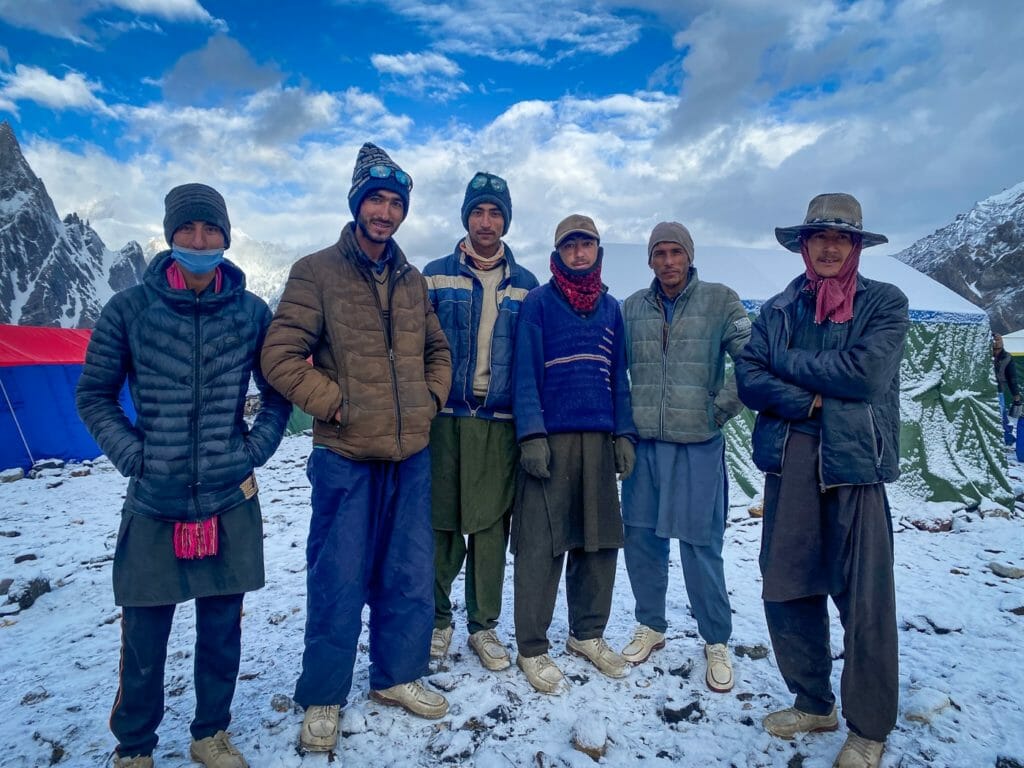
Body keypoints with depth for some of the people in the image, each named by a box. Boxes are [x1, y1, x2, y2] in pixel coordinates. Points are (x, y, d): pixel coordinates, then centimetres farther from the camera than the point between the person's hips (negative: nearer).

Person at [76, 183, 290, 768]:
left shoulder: (252, 313, -1)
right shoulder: (129, 310, -3)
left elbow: (279, 396, 8)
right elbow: (94, 396, 5)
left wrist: (252, 452, -3)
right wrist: (133, 456, -6)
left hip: (231, 505, 1)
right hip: (152, 505, -1)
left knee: (222, 632, 13)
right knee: (144, 642, 10)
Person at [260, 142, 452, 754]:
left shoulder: (412, 280, 11)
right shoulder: (317, 272, -4)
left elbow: (438, 351, 20)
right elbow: (281, 356, -9)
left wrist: (430, 399, 6)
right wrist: (335, 404, -12)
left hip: (412, 455, 5)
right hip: (346, 456, -5)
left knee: (411, 576, 13)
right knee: (338, 581, 5)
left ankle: (397, 675, 33)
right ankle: (323, 698, 25)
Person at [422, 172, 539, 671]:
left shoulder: (525, 285, 10)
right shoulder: (436, 275, 6)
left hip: (500, 423, 1)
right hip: (445, 419, -1)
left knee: (492, 527, 6)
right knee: (441, 523, 4)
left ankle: (484, 626, 21)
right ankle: (438, 619, 24)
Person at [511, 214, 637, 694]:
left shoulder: (611, 308, 15)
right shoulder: (538, 303, 1)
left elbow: (618, 377, 15)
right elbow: (525, 373, -6)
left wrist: (624, 434, 6)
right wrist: (531, 435, -14)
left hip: (599, 439, 5)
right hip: (551, 439, -4)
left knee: (600, 540, 10)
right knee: (541, 545, -2)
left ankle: (588, 634, 28)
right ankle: (532, 648, 13)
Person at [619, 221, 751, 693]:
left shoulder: (720, 301, -1)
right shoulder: (632, 308, 9)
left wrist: (723, 407, -6)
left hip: (699, 443, -3)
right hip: (643, 442, 4)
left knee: (700, 544, 2)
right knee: (640, 537, 10)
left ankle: (717, 643, 23)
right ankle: (650, 627, 31)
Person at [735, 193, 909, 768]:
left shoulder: (885, 303, 4)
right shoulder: (779, 309, 12)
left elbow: (866, 372, -12)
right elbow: (749, 377, 1)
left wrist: (788, 361, -4)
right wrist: (809, 401, -12)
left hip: (856, 462, -3)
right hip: (788, 462, 3)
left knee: (864, 598, 2)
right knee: (787, 587, 8)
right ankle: (813, 703, 29)